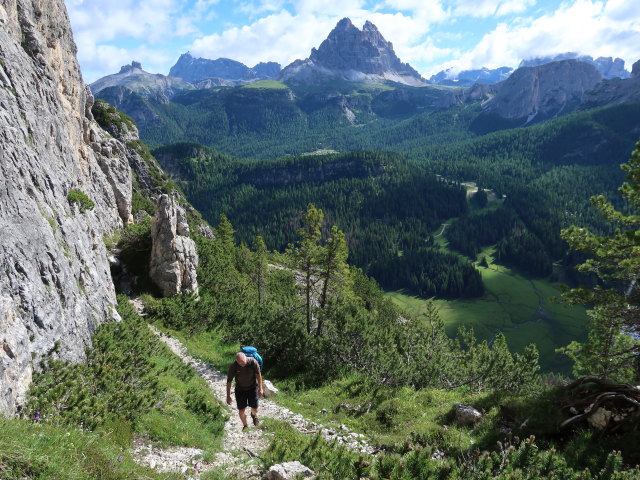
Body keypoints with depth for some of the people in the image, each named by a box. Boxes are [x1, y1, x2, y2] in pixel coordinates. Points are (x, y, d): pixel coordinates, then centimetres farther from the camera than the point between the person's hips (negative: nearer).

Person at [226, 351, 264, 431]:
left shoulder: (253, 362, -25)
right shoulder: (233, 366, -24)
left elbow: (258, 374, -8)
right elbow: (229, 381, -12)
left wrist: (260, 388, -4)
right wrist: (228, 396, -7)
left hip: (252, 388, 0)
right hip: (240, 389, 0)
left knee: (255, 409, 2)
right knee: (241, 410, 1)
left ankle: (253, 415, 40)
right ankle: (245, 426, 30)